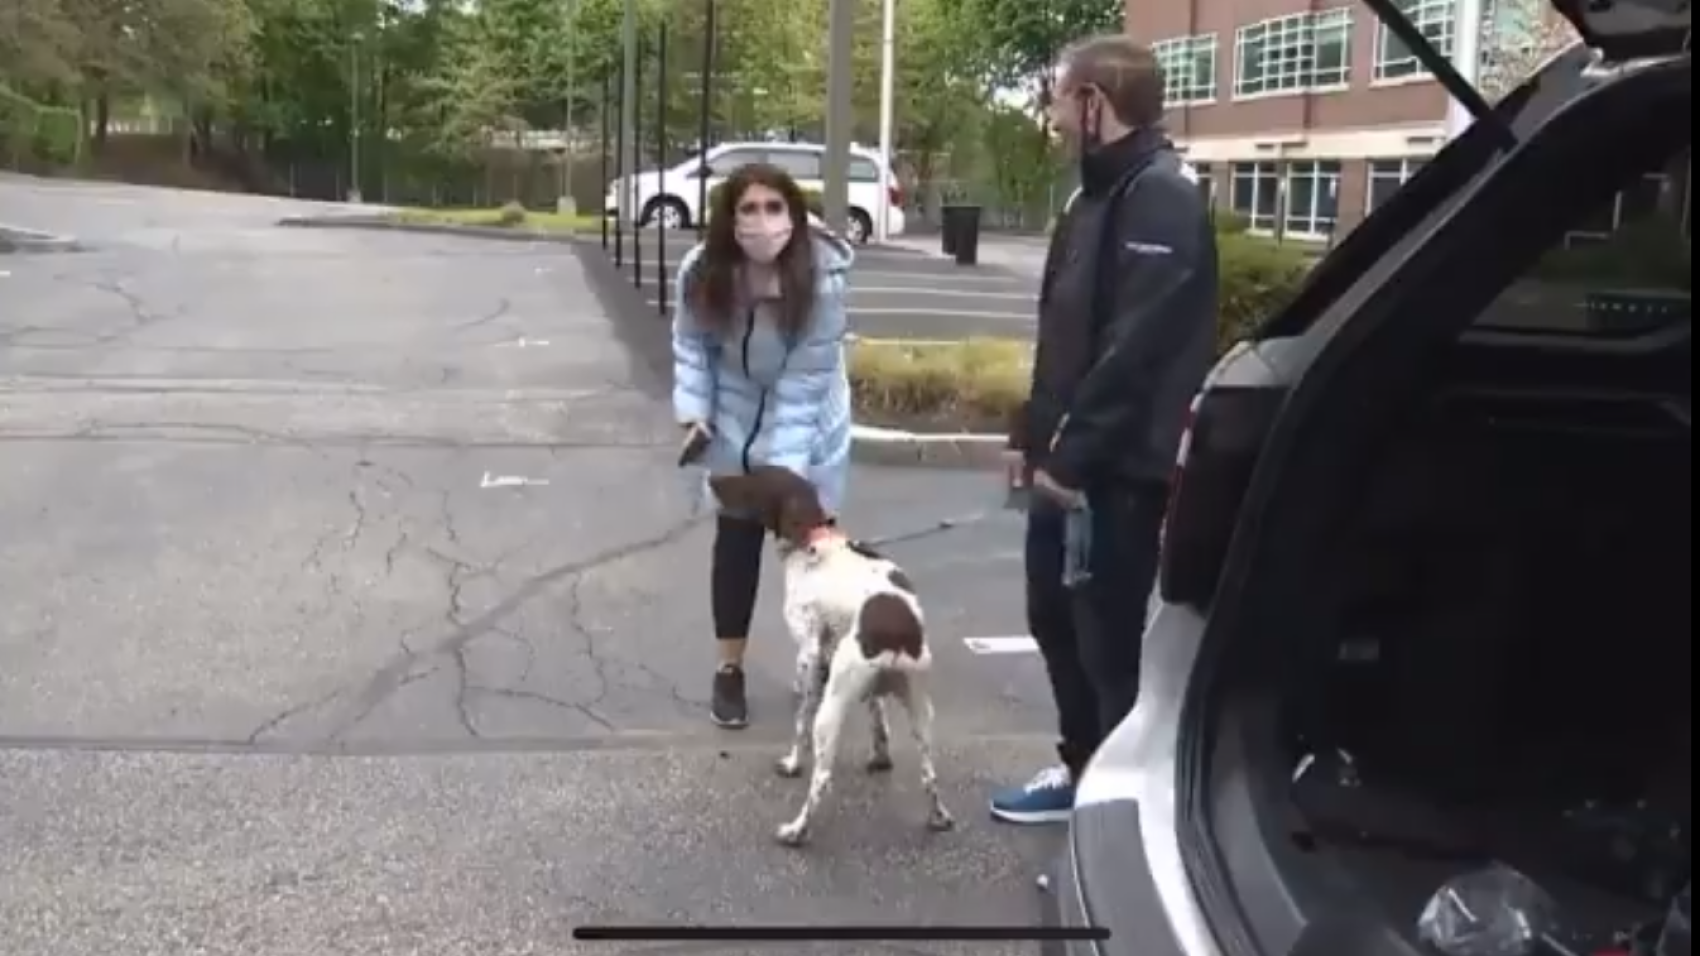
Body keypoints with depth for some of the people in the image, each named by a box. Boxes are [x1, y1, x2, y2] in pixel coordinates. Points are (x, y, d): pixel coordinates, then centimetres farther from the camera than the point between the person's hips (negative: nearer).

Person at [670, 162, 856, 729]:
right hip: (735, 423, 2)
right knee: (736, 539, 6)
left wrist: (784, 464, -31)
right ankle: (729, 670, 16)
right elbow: (692, 345, -5)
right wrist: (693, 412, -17)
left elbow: (804, 380, -29)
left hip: (805, 425, -2)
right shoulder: (702, 273, -21)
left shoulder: (821, 280, -30)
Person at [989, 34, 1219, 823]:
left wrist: (1071, 455, -23)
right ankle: (1084, 770, 35)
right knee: (1057, 620, 19)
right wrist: (1032, 434, 17)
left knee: (1112, 642, -1)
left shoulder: (1161, 199, -17)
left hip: (1118, 472, -10)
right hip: (1068, 463, 10)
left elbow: (1136, 347, -25)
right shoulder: (1101, 194, 15)